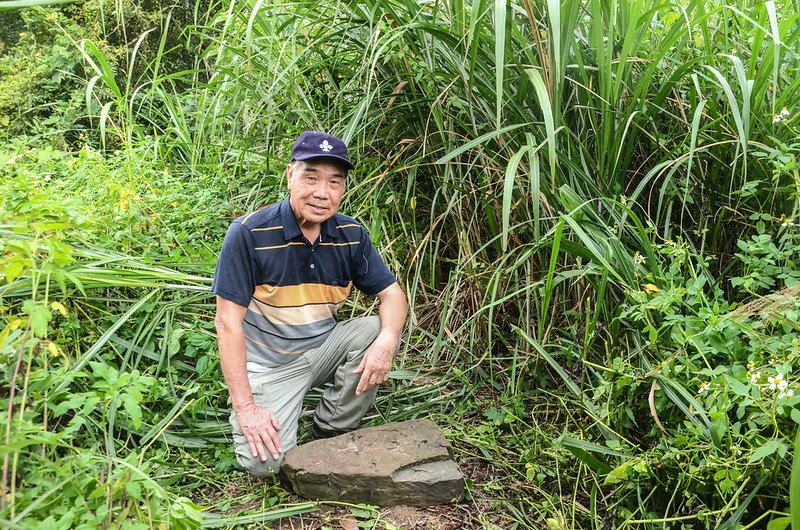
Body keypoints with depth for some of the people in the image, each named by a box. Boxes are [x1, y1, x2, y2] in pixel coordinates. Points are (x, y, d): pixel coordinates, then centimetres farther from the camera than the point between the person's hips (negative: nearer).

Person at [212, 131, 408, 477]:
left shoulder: (351, 235, -5)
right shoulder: (248, 233, -19)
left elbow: (392, 293, -1)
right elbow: (228, 322, -18)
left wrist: (386, 339, -26)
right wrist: (245, 407, -21)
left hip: (323, 348, 5)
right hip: (269, 364, -4)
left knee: (378, 329, -21)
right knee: (265, 462, -22)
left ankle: (330, 433, -3)